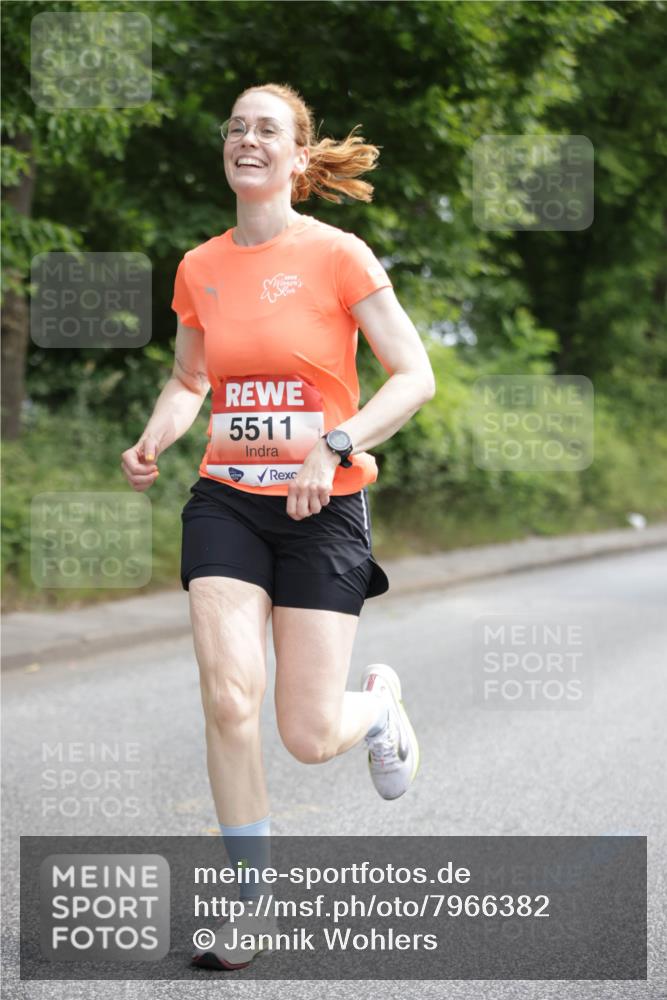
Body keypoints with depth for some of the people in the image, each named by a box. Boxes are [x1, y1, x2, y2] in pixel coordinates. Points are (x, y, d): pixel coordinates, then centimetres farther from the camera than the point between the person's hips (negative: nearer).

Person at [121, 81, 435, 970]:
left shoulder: (337, 255, -8)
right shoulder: (200, 268, 5)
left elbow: (415, 376, -9)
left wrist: (336, 444, -23)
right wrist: (153, 441, 0)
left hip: (322, 507, -3)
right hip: (226, 501, 3)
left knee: (310, 738, -4)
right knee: (229, 696, -13)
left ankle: (379, 703, 35)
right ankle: (246, 904, 4)